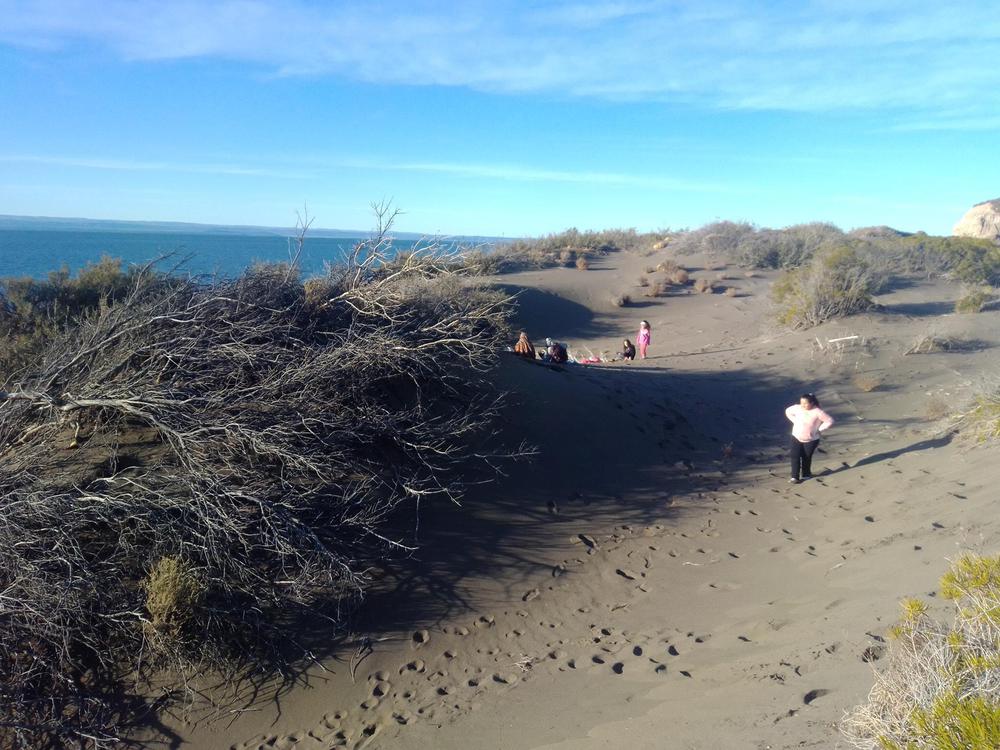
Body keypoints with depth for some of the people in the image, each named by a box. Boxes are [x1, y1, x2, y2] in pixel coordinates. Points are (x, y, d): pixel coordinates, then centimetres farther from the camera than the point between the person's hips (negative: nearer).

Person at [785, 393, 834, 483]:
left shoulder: (817, 412, -22)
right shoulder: (796, 408, -12)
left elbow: (830, 421, -15)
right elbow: (788, 411, 9)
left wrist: (819, 429, -15)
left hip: (811, 440, -2)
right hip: (796, 437, 2)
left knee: (807, 458, 12)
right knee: (795, 457, -3)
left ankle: (806, 474, 33)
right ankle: (794, 476, 3)